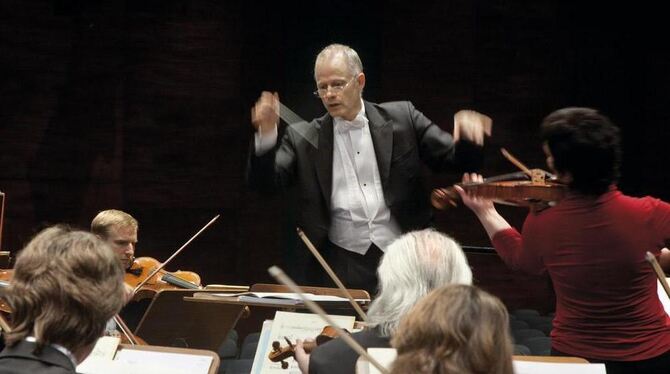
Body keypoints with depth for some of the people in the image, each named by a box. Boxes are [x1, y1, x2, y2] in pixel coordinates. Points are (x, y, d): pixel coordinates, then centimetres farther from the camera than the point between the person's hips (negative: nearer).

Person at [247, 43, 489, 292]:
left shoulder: (402, 118, 9)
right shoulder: (304, 138, 9)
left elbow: (454, 158, 8)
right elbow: (265, 182, 1)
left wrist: (467, 140, -14)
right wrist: (266, 136, -15)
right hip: (342, 264, 0)